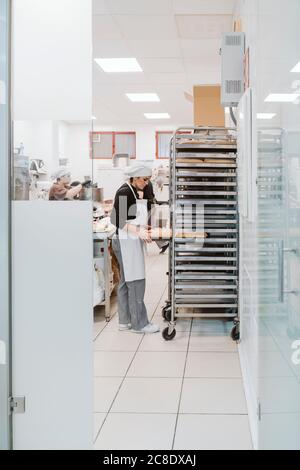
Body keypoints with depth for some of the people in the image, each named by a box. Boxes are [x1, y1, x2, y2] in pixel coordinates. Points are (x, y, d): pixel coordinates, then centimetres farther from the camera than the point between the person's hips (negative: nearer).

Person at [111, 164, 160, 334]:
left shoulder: (133, 192, 16)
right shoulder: (124, 192, -13)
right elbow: (118, 220, -18)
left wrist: (144, 228, 9)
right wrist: (139, 232, -24)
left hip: (132, 241, 10)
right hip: (126, 242, -10)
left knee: (126, 282, 12)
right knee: (136, 282, -7)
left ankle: (125, 321, 18)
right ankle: (139, 323, -1)